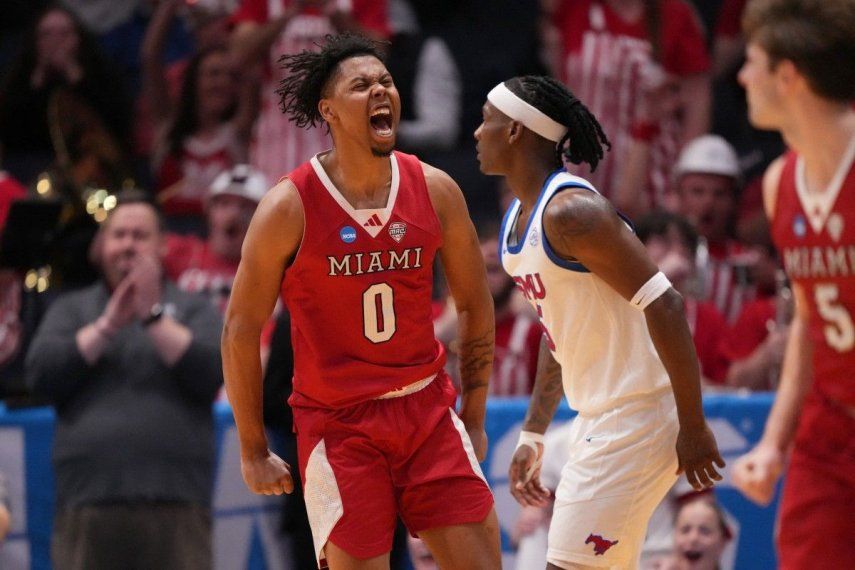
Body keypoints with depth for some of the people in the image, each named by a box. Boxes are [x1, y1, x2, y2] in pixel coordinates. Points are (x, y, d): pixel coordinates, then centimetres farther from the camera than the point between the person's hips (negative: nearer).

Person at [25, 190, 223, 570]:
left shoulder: (193, 309, 15)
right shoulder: (71, 309, 19)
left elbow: (213, 374, -2)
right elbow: (41, 375, 2)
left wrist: (154, 316, -7)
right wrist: (108, 324, -5)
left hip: (175, 504, -1)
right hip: (88, 506, 1)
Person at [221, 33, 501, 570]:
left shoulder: (435, 190, 0)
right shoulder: (290, 207, -10)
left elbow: (476, 306, 12)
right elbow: (241, 330, -4)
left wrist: (474, 418, 13)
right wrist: (254, 450, -2)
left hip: (427, 409, 4)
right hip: (337, 420, -4)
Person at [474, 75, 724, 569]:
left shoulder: (570, 212, -19)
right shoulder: (519, 219, 12)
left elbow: (665, 306, -23)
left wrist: (694, 428, -23)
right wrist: (533, 436, 21)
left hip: (639, 413, -10)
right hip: (598, 417, 10)